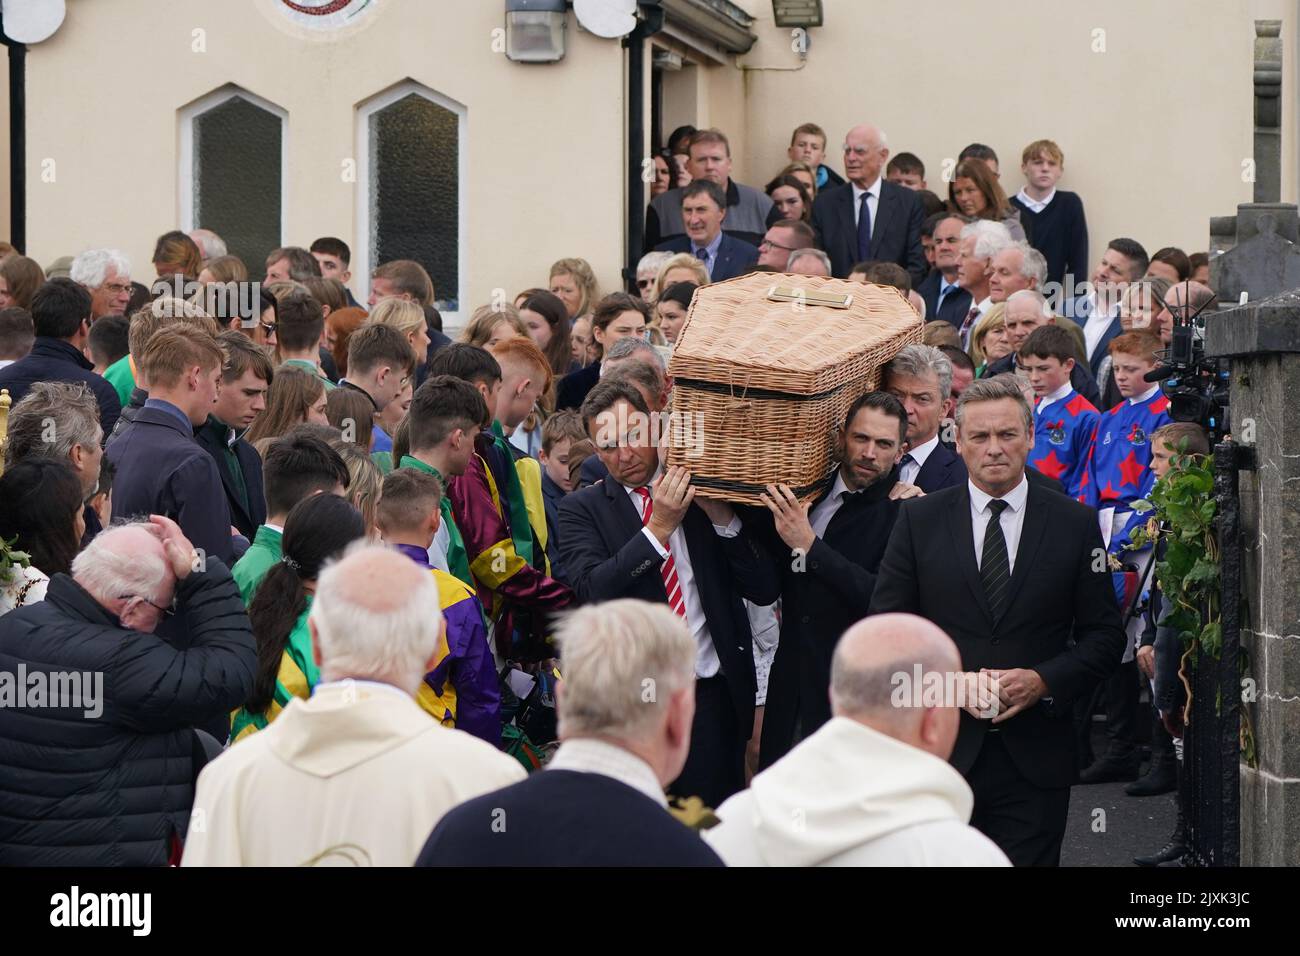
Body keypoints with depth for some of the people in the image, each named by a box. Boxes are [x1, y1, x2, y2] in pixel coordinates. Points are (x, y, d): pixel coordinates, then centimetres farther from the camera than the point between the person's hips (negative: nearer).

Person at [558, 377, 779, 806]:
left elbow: (765, 590, 1)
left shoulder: (707, 495, 8)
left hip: (713, 695, 1)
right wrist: (659, 528, -17)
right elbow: (591, 590, -13)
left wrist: (722, 516, -11)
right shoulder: (581, 509, 4)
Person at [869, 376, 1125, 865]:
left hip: (1035, 759, 0)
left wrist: (1043, 681, -11)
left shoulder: (1075, 524, 4)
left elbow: (1105, 636, 6)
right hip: (941, 748, 0)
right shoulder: (920, 520, 5)